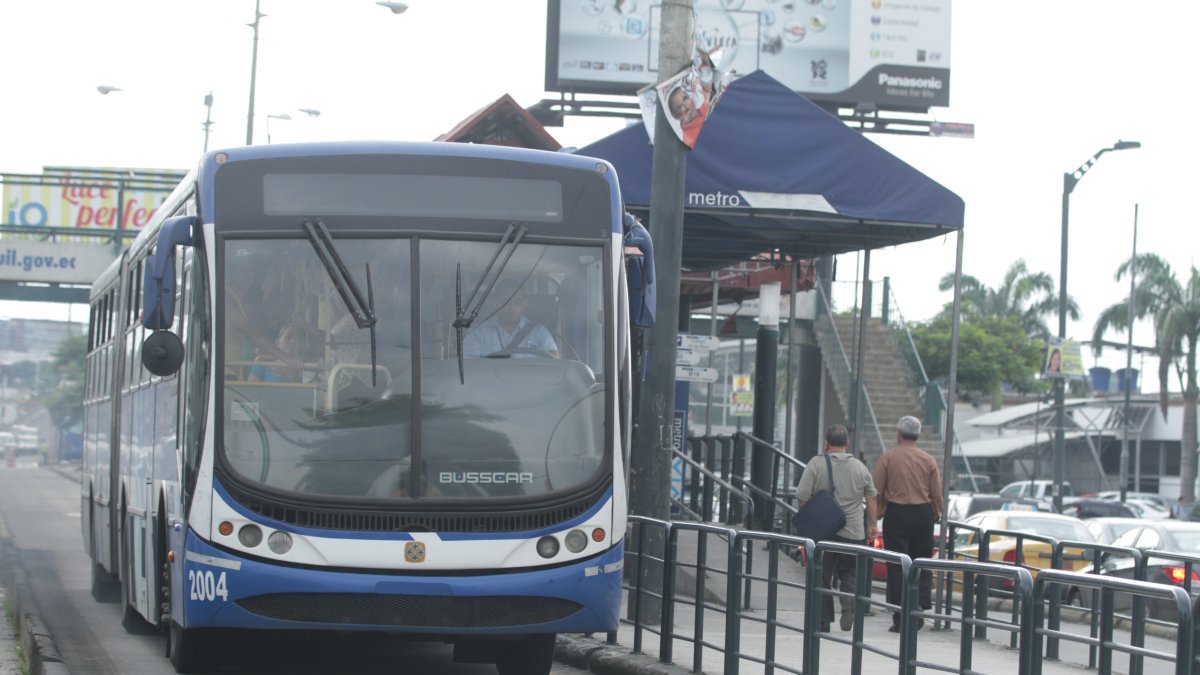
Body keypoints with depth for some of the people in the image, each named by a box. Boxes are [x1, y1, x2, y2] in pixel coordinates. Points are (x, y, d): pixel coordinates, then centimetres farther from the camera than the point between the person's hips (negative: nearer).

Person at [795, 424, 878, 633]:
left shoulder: (816, 465, -6)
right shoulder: (860, 467, 4)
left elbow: (802, 498, -8)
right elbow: (871, 498, 11)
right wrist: (872, 525, 21)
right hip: (853, 531, 2)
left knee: (821, 577, 7)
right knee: (848, 573, 16)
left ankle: (823, 621, 7)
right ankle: (849, 604, -10)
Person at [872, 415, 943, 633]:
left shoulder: (888, 458, -3)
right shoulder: (928, 460, 3)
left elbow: (875, 490, -6)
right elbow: (937, 494, 4)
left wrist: (880, 509, 11)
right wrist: (936, 515, 21)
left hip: (896, 514, -2)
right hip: (923, 513, 2)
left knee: (897, 568, 2)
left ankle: (900, 620, 0)